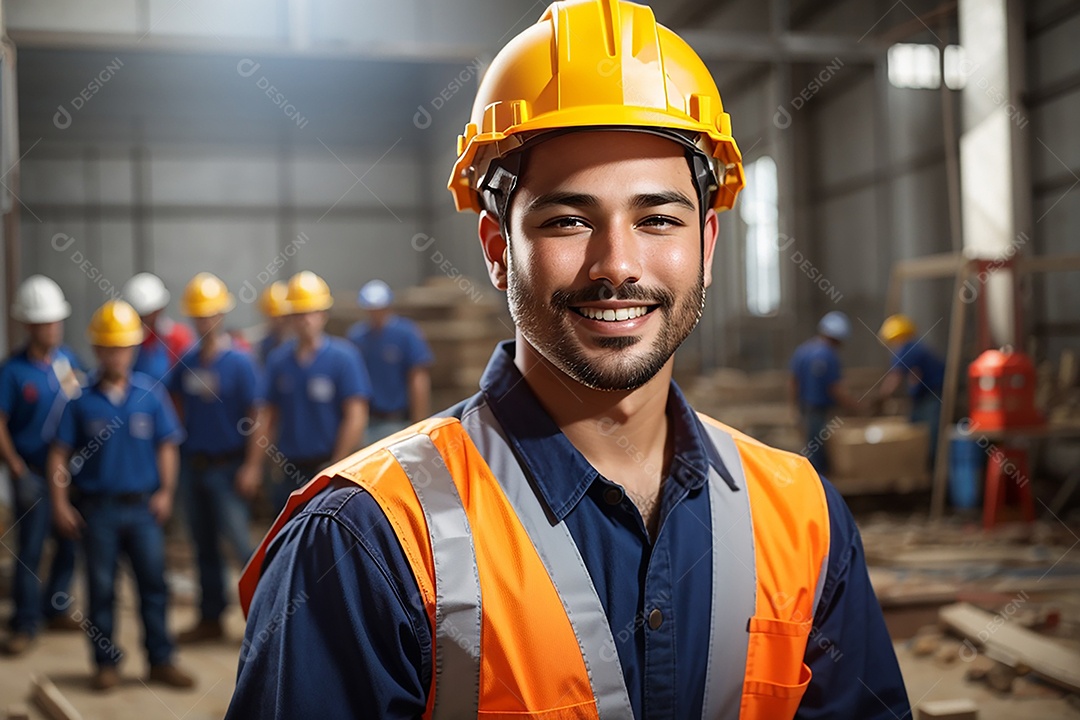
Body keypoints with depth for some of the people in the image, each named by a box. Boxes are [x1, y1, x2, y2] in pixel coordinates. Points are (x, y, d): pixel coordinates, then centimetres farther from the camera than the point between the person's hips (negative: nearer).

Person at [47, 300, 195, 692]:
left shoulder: (150, 394, -1)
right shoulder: (81, 400, -4)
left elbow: (166, 446, 5)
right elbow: (60, 454, -1)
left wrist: (166, 491, -2)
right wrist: (60, 503, -6)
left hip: (143, 507, 1)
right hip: (97, 508, -1)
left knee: (153, 584, 6)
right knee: (102, 587, 8)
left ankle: (161, 660, 16)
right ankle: (106, 662, 21)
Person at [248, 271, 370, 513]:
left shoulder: (343, 357, -6)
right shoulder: (278, 360, 6)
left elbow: (356, 417, -10)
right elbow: (266, 416, 8)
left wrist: (337, 466, -13)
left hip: (328, 465, -4)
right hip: (291, 470, 4)